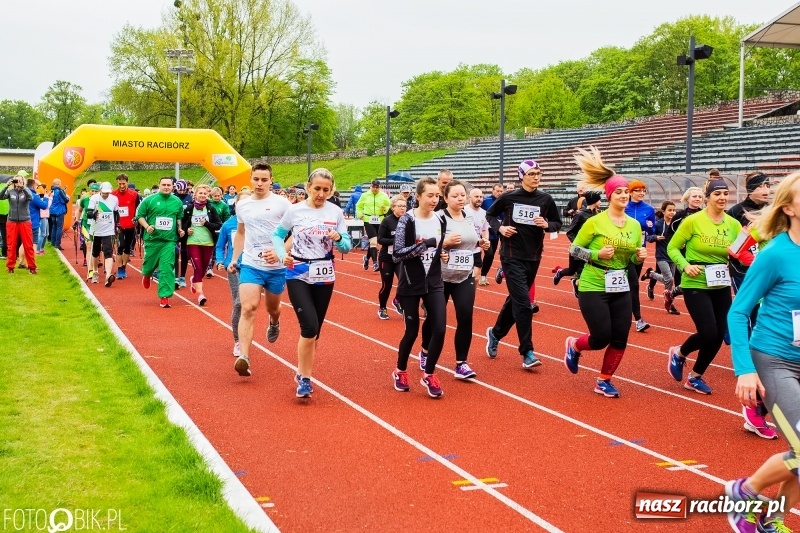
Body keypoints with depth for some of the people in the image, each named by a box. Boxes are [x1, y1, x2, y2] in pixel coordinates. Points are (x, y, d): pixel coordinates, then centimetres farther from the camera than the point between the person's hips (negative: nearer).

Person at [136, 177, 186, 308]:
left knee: (167, 268, -8)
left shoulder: (177, 202, 6)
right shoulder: (149, 200, -3)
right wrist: (147, 227, -13)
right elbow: (140, 215, 3)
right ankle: (146, 275, 51)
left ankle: (164, 296, -5)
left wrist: (180, 229, 7)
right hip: (152, 239, -1)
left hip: (169, 240, 1)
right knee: (149, 263, 13)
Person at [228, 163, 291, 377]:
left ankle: (274, 323, 57)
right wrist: (234, 259, 14)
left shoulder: (281, 203, -7)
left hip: (276, 267, -1)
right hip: (250, 265, 1)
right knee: (248, 309, -15)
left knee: (272, 308, 19)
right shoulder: (241, 205, 6)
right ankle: (243, 358, -21)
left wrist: (279, 252, -23)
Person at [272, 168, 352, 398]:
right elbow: (277, 235, 6)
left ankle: (303, 374, 27)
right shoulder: (295, 211, -6)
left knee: (315, 330, 10)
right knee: (310, 327, -15)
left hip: (324, 276, 3)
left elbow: (347, 247, 0)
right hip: (298, 275, -3)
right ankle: (304, 376, 1)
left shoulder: (336, 213, -1)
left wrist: (339, 239, -22)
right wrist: (282, 255, -12)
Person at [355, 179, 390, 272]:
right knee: (373, 241, -14)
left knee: (373, 242, 14)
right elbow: (359, 206, 12)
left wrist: (385, 209, -15)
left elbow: (390, 207, 6)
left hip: (380, 221, 2)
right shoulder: (365, 195, 2)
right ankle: (375, 263, -14)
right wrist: (359, 214, -4)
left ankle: (367, 257, 40)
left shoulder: (384, 196, 1)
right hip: (368, 221, -2)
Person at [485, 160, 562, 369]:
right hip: (512, 256, -4)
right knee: (523, 303, -11)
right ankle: (527, 353, -5)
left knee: (515, 299, 15)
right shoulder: (509, 197, -5)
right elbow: (490, 215, 9)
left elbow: (558, 223, 9)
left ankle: (495, 333, 38)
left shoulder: (545, 199, 0)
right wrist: (500, 227, -9)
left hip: (533, 257, 4)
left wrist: (547, 225, -12)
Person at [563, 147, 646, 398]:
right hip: (593, 288, -5)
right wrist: (597, 254, -21)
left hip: (621, 289, 5)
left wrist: (639, 257, -7)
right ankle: (574, 346, 28)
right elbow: (574, 249, -7)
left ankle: (604, 381, 21)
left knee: (620, 339, 2)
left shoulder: (635, 225, 4)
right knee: (602, 337, -6)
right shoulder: (595, 222, -11)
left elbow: (633, 259, 15)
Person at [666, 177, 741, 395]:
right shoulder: (693, 221, -12)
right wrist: (685, 266, -20)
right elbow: (672, 247, -5)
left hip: (721, 287, 5)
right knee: (708, 333, -13)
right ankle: (678, 354, 18)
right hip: (696, 285, -5)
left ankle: (695, 376, 26)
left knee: (719, 335, 6)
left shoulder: (733, 224, 0)